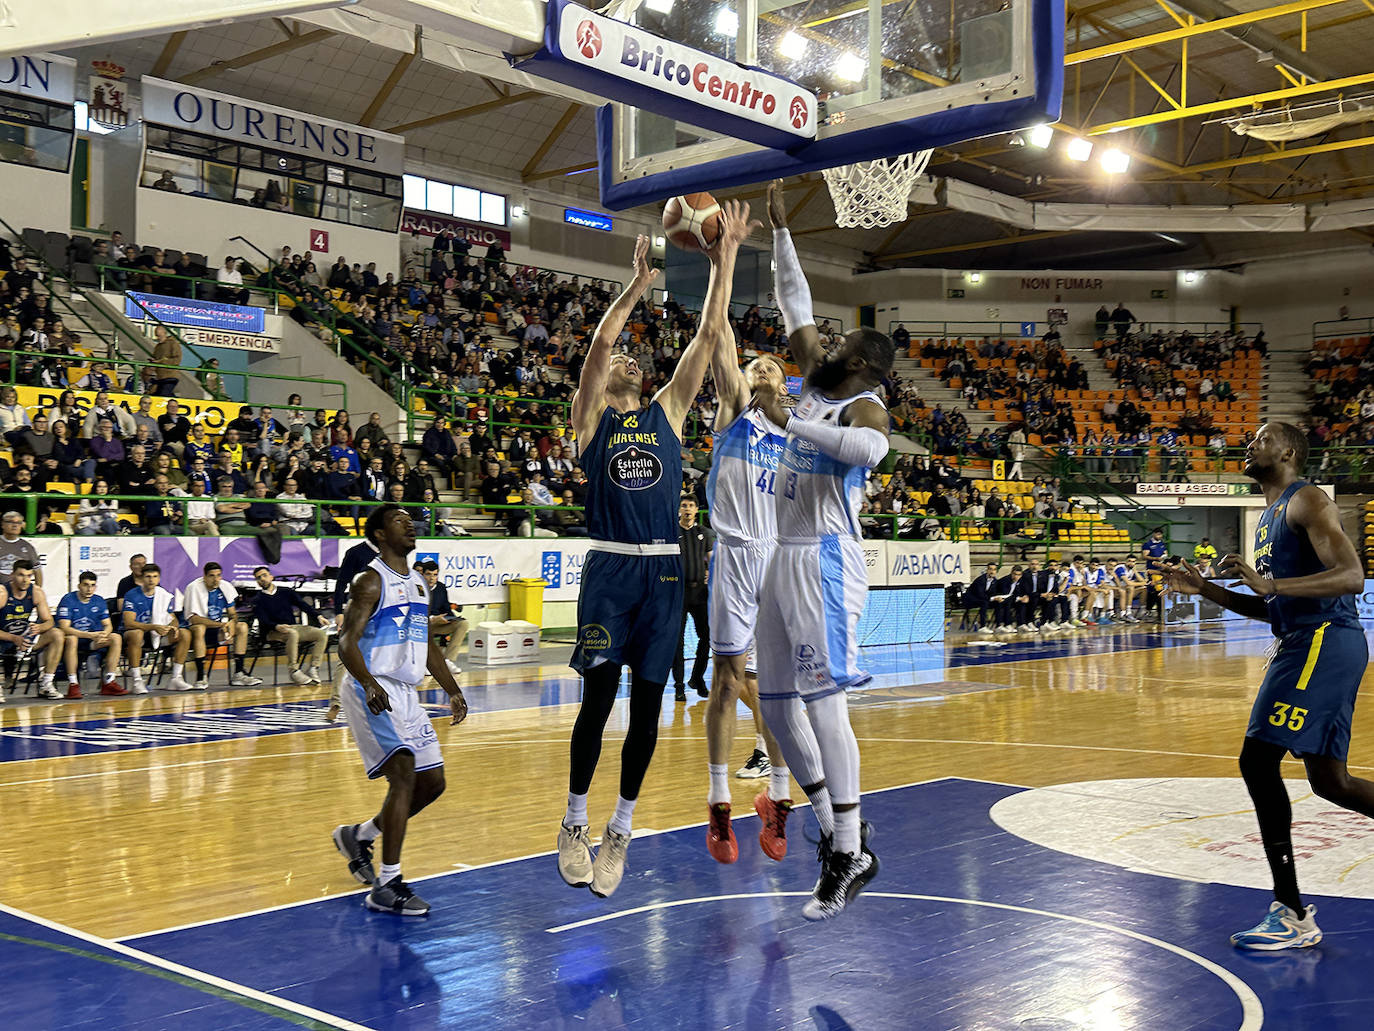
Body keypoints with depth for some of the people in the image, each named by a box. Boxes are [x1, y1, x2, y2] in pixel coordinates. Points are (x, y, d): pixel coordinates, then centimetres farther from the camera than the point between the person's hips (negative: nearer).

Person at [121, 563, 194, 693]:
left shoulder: (165, 595, 5)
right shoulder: (132, 596, -11)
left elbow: (172, 618, 12)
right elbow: (128, 623, -21)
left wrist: (173, 626, -14)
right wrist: (154, 627, -33)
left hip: (157, 635, 5)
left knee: (185, 634, -13)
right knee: (136, 633, -40)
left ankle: (176, 677, -12)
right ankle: (137, 681, -35)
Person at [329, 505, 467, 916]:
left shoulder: (419, 584, 15)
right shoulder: (371, 581, -9)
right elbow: (347, 641, -18)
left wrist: (452, 690, 17)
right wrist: (369, 683, -34)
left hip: (407, 695, 9)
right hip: (373, 692, -9)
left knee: (432, 782, 9)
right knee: (404, 774, -20)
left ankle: (358, 835, 28)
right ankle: (387, 886, -16)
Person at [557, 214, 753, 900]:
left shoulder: (668, 411, 15)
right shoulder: (591, 417, 7)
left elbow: (709, 335, 8)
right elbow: (598, 342, -10)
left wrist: (725, 259, 2)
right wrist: (641, 281, -16)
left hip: (663, 569, 3)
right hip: (609, 566, -3)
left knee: (647, 703, 4)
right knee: (599, 697, -6)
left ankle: (621, 830, 17)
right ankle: (575, 826, 10)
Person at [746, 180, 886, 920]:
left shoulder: (865, 405, -6)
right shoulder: (818, 387, 16)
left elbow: (869, 447, -32)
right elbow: (796, 308, 25)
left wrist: (791, 423, -27)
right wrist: (780, 230, 24)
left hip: (825, 560, -9)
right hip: (786, 557, 9)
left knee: (823, 698, -15)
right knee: (774, 701, 9)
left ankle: (850, 854, -11)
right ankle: (834, 830, 18)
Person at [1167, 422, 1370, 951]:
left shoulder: (1306, 502, -7)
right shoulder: (1270, 517, 23)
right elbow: (1271, 608, 26)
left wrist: (1270, 585, -29)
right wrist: (1206, 589, 15)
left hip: (1325, 640, -10)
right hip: (1305, 644, 10)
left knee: (1258, 759, -14)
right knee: (1328, 779, 14)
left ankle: (1292, 916, -9)